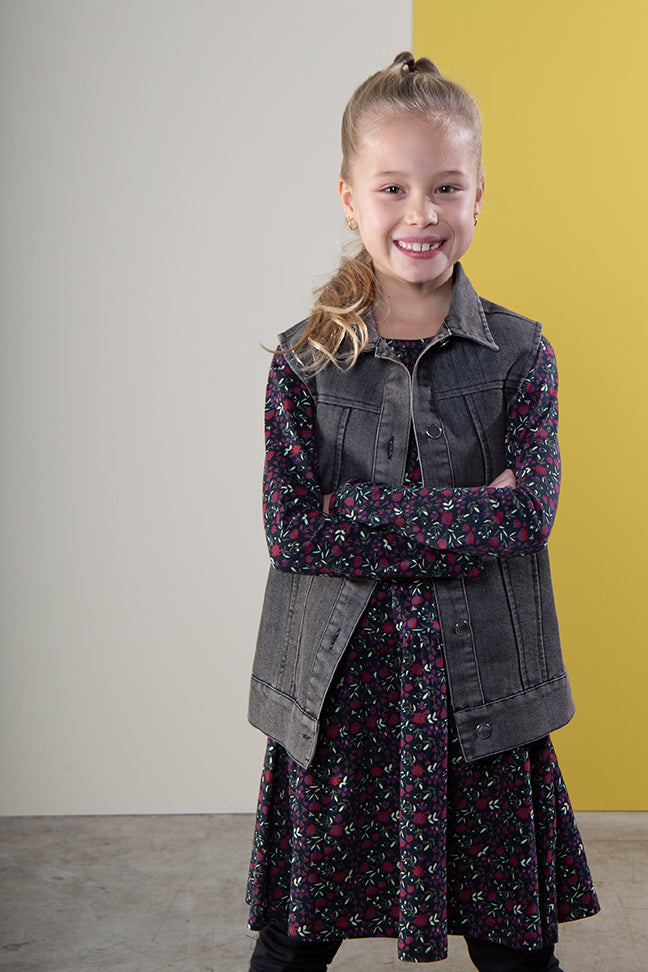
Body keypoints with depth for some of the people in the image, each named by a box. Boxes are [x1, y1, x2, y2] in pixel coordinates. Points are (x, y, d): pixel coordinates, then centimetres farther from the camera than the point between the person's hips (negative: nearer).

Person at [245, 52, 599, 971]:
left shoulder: (519, 354, 0)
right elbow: (291, 533, -11)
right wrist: (469, 517, -14)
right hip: (340, 692, 1)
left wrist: (357, 509, -17)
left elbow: (527, 513, -13)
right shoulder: (306, 360, 0)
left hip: (481, 695, 0)